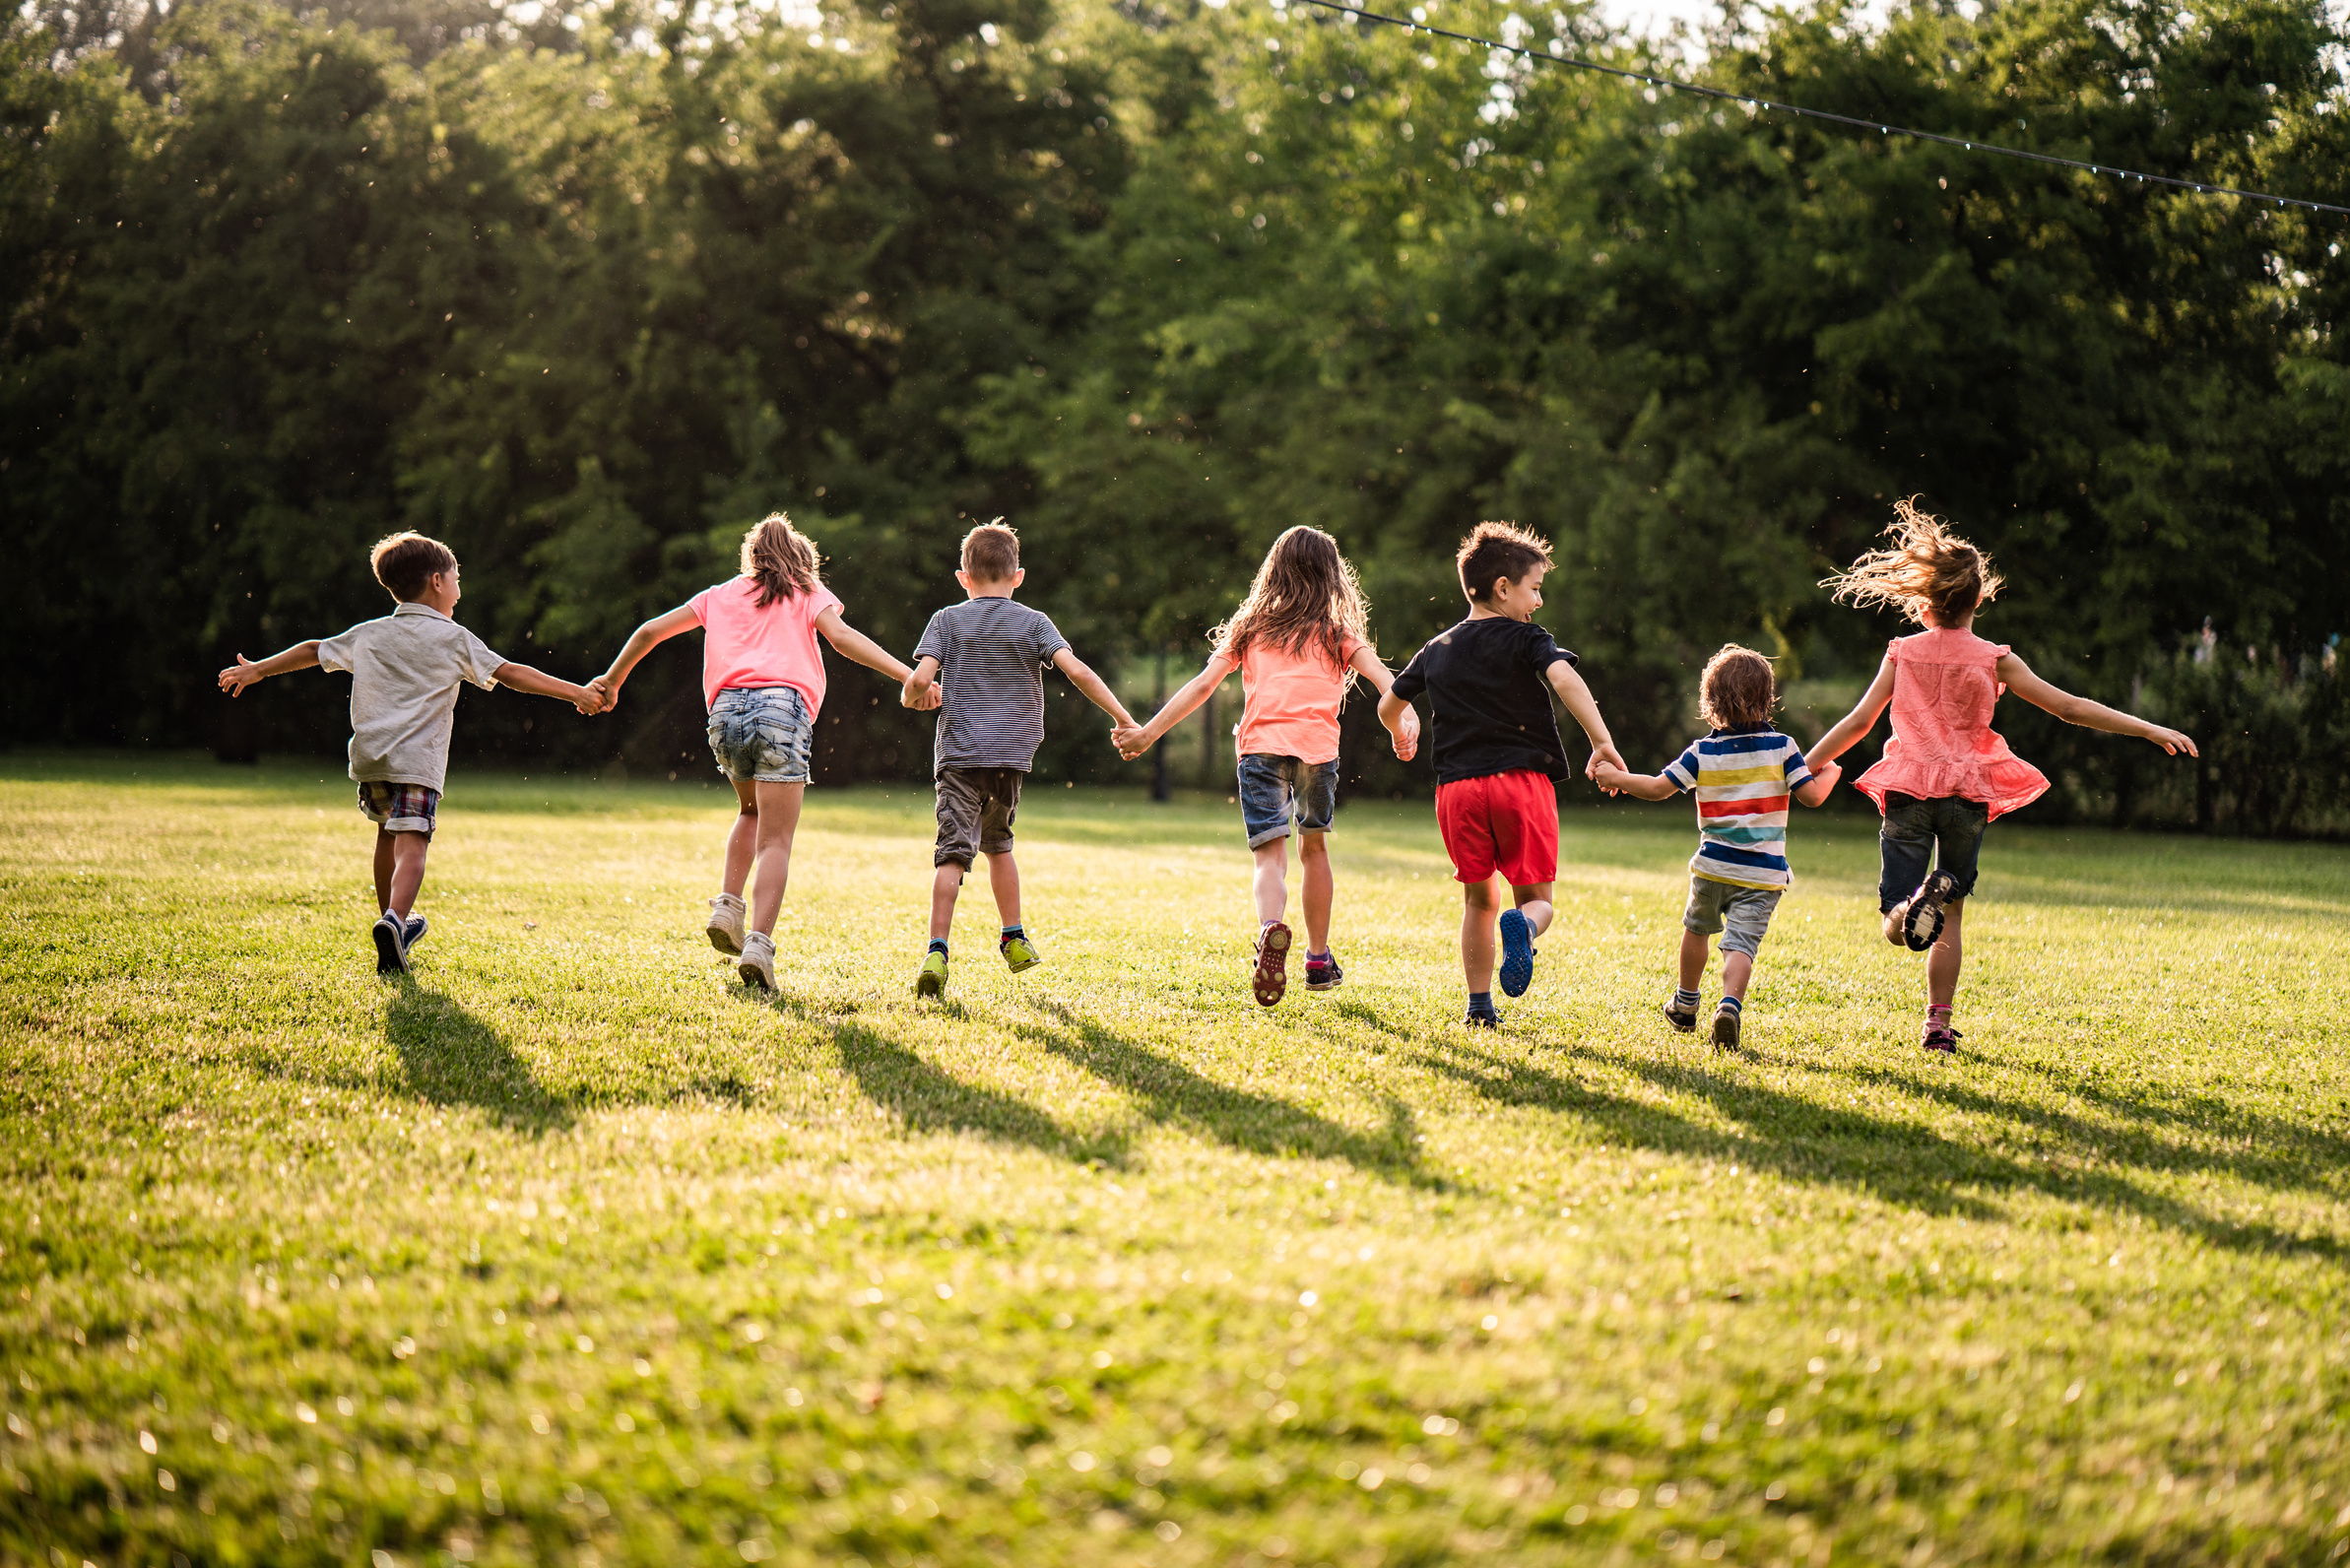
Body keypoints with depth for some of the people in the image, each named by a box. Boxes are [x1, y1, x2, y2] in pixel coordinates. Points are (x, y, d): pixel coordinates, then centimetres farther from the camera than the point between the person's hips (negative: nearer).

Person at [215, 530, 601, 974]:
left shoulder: (369, 634, 14)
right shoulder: (453, 638, 1)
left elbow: (312, 651, 21)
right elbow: (510, 674, -2)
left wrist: (255, 670, 34)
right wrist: (575, 693, 1)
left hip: (369, 757, 6)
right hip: (417, 760, -6)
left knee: (388, 836, 25)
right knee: (411, 845, -13)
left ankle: (394, 922, 40)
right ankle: (394, 922, -37)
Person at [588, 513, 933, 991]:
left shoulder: (719, 596, 28)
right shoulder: (807, 592, 19)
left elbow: (650, 632, 28)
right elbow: (841, 636, -1)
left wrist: (612, 681, 41)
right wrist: (907, 675, -9)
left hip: (725, 710, 3)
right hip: (781, 707, -3)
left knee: (752, 813, 29)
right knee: (776, 841, -4)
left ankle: (727, 906, 11)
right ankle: (758, 942, -22)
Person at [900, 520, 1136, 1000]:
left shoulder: (947, 620, 4)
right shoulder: (1033, 622, 5)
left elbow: (920, 678, -8)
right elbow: (1078, 672, -9)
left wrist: (912, 698, 15)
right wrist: (1124, 718, -7)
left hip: (958, 754, -2)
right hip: (1010, 756, 2)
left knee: (953, 851, -8)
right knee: (997, 843, 23)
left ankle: (937, 952, -23)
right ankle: (1014, 939, 30)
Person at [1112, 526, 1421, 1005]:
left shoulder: (1250, 628, 18)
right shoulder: (1337, 632, 17)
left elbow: (1202, 685, 11)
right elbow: (1382, 677, 0)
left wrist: (1148, 732, 12)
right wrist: (1405, 723, -9)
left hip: (1261, 745, 0)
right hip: (1318, 745, 0)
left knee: (1270, 855, -5)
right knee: (1314, 847, 20)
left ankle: (1271, 928, -37)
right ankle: (1319, 961, 28)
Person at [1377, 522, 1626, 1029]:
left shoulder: (1436, 651, 15)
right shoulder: (1525, 640, 0)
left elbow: (1388, 707, 25)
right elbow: (1566, 680, -19)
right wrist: (1602, 744, -21)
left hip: (1457, 787, 4)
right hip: (1522, 780, -4)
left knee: (1479, 900, 15)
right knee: (1537, 896, 6)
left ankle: (1480, 1006, 10)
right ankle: (1521, 925, -29)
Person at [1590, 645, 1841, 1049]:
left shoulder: (1702, 753, -3)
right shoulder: (1781, 748, -4)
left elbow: (1657, 788, -3)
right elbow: (1812, 795, -6)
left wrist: (1616, 777, 12)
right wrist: (1830, 773, 15)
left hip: (1713, 866, 1)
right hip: (1763, 874, -1)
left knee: (1696, 929, 23)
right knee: (1741, 943, -6)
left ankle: (1685, 1005, 38)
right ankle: (1730, 1005, -31)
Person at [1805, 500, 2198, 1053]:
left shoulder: (1902, 653, 3)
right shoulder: (1994, 660, 0)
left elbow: (1858, 722, 1)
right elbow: (2069, 708, -3)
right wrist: (2151, 730, 2)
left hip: (1908, 790, 0)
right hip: (1967, 793, 0)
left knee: (1896, 926, -2)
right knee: (1950, 918, 16)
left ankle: (1917, 902, -37)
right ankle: (1939, 1024, 6)